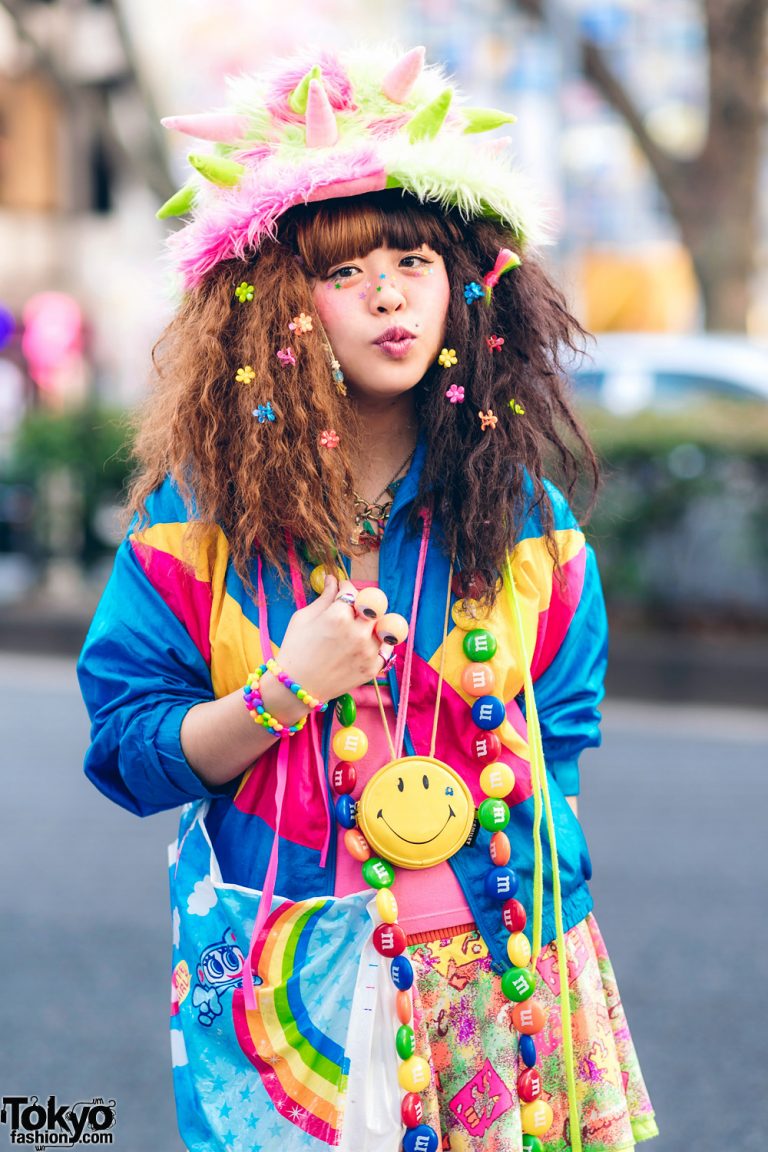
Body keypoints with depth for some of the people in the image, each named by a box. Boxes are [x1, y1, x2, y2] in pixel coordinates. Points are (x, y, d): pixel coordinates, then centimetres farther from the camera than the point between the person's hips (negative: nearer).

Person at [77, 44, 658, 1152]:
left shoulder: (527, 517, -1)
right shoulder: (202, 514, -5)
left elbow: (558, 744, 5)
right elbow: (129, 755, -5)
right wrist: (286, 689, -21)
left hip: (489, 973, 2)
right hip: (279, 992, -1)